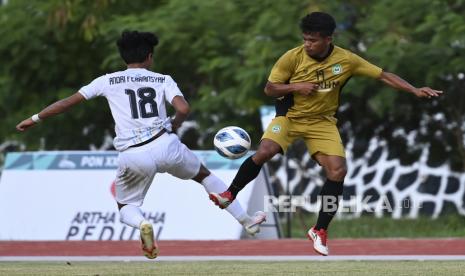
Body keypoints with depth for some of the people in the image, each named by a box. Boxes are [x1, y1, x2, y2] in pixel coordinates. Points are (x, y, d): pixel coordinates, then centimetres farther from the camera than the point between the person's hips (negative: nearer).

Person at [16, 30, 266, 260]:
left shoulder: (108, 81, 11)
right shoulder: (162, 80, 10)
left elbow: (68, 102, 11)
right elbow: (183, 109, -7)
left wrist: (34, 119, 20)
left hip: (132, 157, 0)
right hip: (165, 146, 0)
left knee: (126, 207, 21)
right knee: (204, 175, 27)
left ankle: (141, 224, -15)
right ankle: (246, 221, 30)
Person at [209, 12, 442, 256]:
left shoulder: (346, 60, -13)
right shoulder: (292, 57, -16)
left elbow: (383, 75, -7)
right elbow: (269, 89, -8)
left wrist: (415, 91, -13)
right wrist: (295, 87, -25)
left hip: (323, 121, 1)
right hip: (290, 116, -1)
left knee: (337, 171, -14)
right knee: (264, 152, -27)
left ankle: (320, 231, -1)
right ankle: (230, 195, -9)